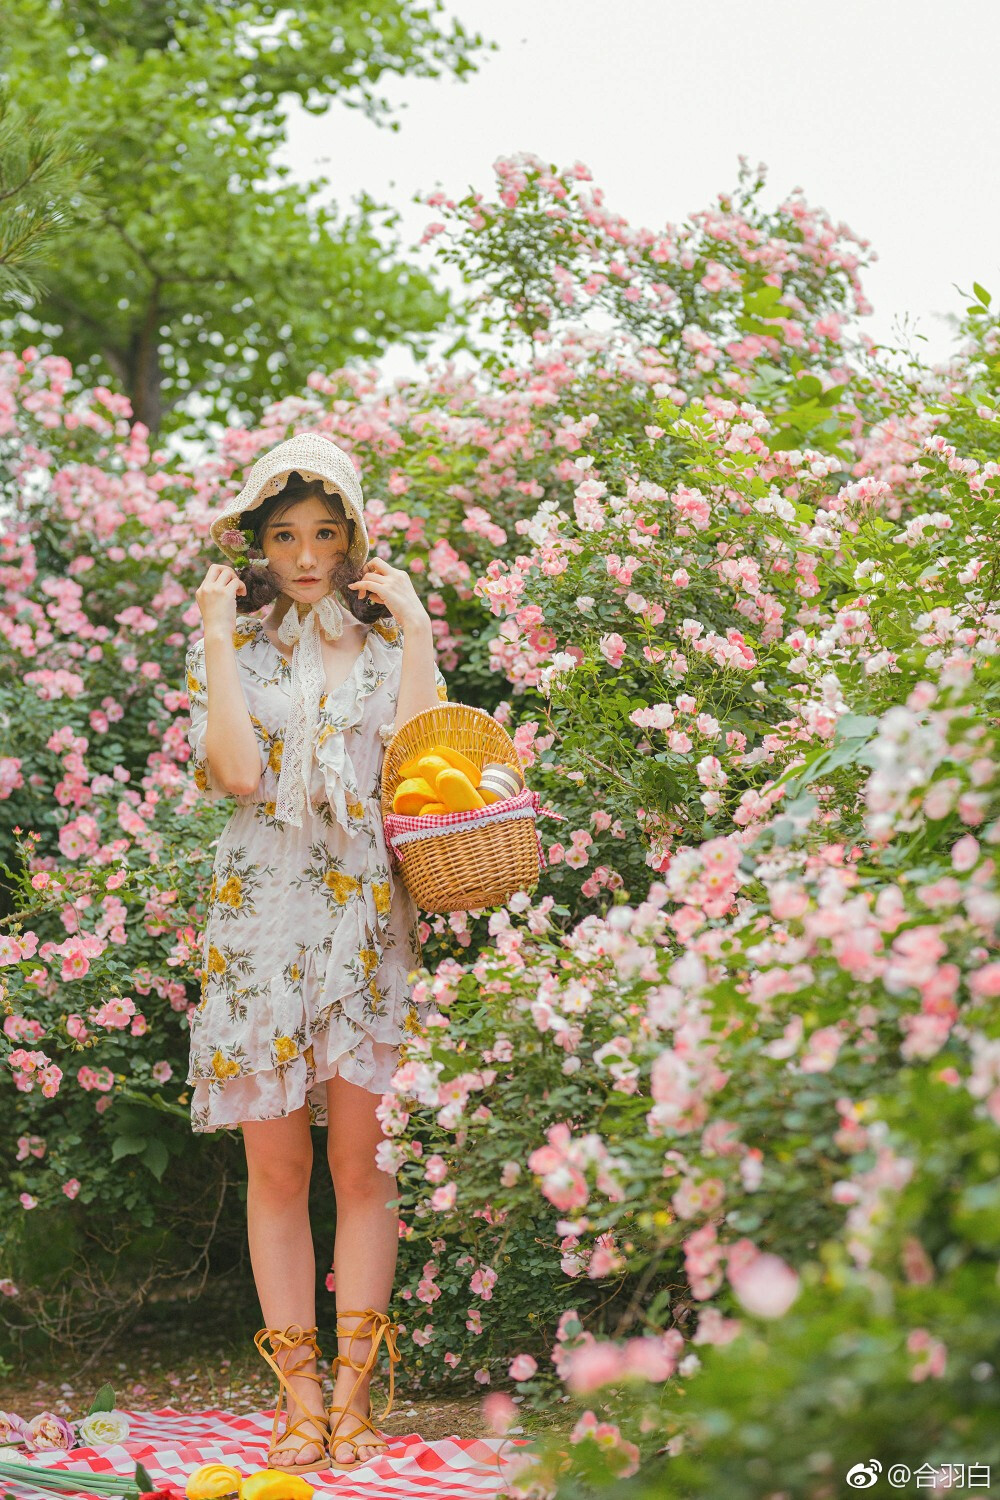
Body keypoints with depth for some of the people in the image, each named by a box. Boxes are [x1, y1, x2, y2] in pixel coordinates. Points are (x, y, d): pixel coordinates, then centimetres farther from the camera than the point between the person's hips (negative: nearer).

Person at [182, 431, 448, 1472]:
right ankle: (299, 1396, 9)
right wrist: (219, 638, -6)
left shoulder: (386, 640, 10)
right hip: (261, 919, 0)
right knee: (275, 1163, 1)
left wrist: (413, 626, -4)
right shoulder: (229, 648, 9)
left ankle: (353, 1389, 7)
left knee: (361, 1160, -1)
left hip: (368, 921, 0)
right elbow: (237, 772, -8)